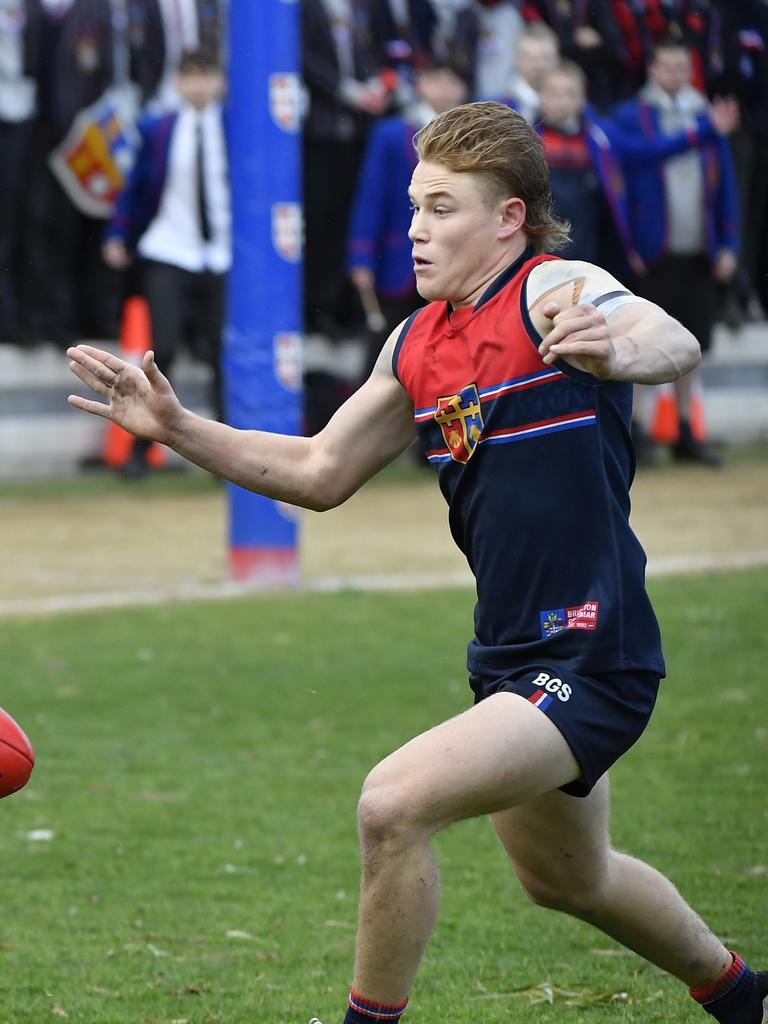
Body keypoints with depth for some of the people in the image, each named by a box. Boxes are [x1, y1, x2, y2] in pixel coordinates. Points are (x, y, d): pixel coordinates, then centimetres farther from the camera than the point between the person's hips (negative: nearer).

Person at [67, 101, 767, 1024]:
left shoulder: (556, 291, -15)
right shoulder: (417, 344, 8)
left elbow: (676, 345, -35)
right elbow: (320, 473, 17)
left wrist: (621, 350, -59)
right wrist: (178, 428, 6)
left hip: (589, 662, -10)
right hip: (512, 661, 10)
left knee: (393, 803, -25)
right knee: (563, 878, 28)